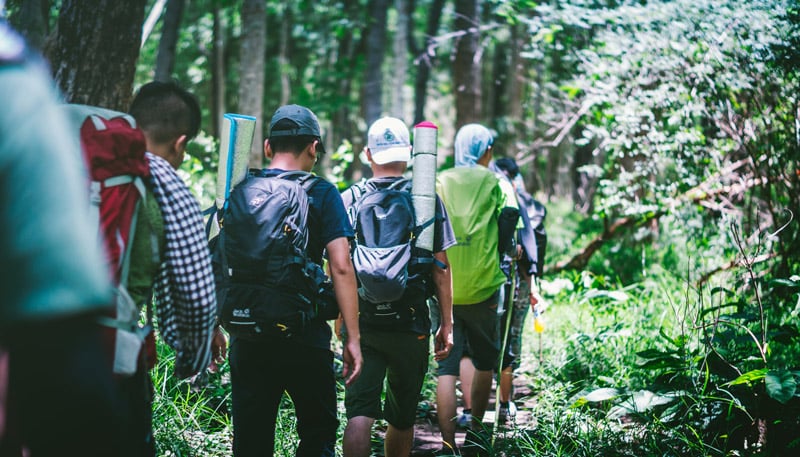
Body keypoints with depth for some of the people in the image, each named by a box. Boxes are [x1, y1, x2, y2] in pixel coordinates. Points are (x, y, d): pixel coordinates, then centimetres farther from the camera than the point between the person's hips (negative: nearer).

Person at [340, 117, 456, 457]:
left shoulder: (348, 200, 2)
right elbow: (441, 268, -2)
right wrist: (447, 324, 5)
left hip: (360, 323, 0)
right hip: (410, 325, 0)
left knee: (359, 413, -4)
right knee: (402, 417, 14)